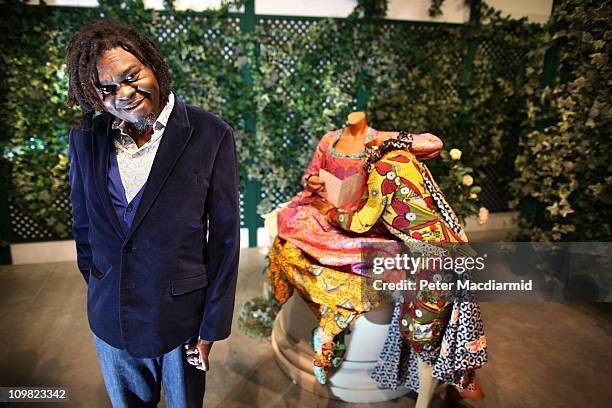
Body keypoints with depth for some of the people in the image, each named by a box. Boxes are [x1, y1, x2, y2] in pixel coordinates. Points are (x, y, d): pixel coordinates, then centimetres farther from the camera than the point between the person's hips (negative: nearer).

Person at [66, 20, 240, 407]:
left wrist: (212, 328, -10)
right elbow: (83, 227, 6)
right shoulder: (86, 140, -4)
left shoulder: (211, 135, -16)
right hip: (110, 318, 3)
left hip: (181, 316, -3)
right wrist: (100, 294, 12)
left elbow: (225, 237, -13)